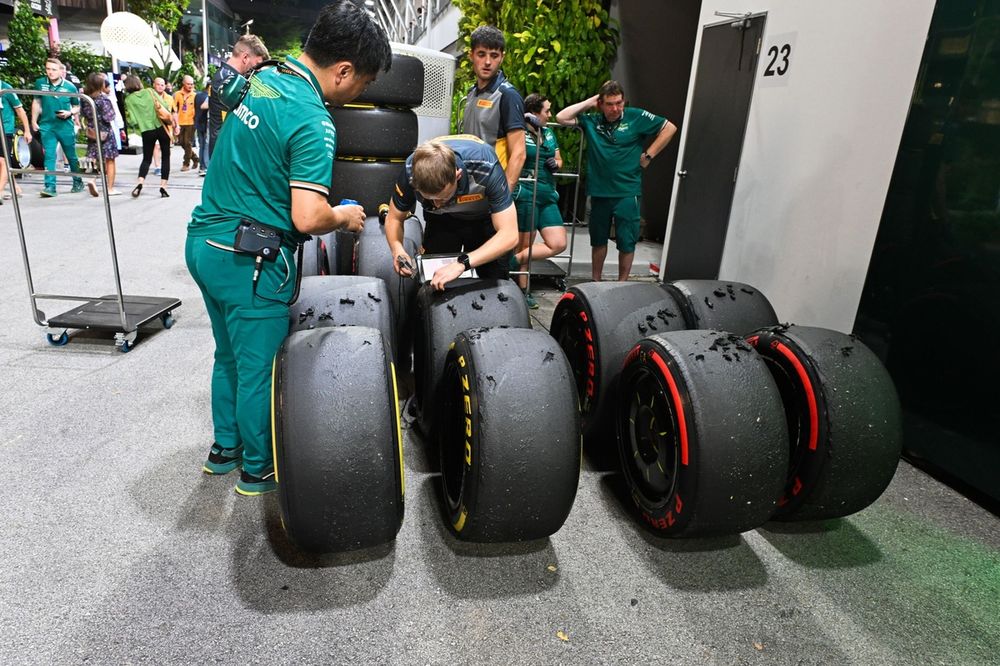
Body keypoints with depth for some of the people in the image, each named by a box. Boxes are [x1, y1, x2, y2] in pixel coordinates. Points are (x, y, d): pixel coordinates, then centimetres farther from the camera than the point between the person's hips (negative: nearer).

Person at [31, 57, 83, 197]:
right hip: (47, 126, 1)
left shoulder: (70, 87, -3)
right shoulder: (40, 83, 2)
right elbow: (37, 102, 13)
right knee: (49, 155, -6)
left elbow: (77, 107, 7)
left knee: (71, 156, 11)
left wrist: (69, 113, -13)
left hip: (66, 126, -1)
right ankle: (50, 186, -8)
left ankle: (78, 182, 28)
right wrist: (34, 120, 12)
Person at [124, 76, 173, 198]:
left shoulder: (129, 99, 1)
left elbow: (132, 120, -3)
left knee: (146, 159, 13)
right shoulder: (150, 91, 0)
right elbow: (165, 107, -5)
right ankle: (163, 186, 0)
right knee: (166, 157, 8)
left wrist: (140, 125, 16)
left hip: (146, 131, 1)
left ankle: (140, 182, -9)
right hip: (162, 127, -1)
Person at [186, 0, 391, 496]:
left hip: (204, 240, 9)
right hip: (249, 261, -9)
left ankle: (225, 448, 39)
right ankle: (257, 469, 26)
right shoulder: (313, 123, -21)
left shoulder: (263, 78, 7)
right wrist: (344, 217, -6)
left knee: (229, 356, 23)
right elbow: (308, 217, -28)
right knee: (259, 370, 8)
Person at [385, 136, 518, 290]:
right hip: (441, 220, 2)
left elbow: (509, 235, -38)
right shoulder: (412, 171, -30)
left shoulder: (486, 168, -39)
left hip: (485, 218, -1)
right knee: (433, 286, -6)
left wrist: (462, 263, -49)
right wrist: (397, 250, -34)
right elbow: (394, 218, -13)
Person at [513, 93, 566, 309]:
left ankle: (514, 259, 5)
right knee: (525, 244, 1)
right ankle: (523, 290, 13)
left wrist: (555, 164, 2)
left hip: (548, 196, 7)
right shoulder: (521, 134, -6)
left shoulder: (549, 133, 15)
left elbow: (559, 160, 24)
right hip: (526, 194, -7)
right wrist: (529, 127, -22)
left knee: (558, 244, -2)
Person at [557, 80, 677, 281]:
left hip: (627, 192, -2)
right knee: (598, 240, 16)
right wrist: (589, 102, -1)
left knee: (626, 242, 2)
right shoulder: (592, 121, 4)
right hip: (599, 191, 3)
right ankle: (596, 282, 31)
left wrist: (648, 155, -4)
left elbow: (669, 128, 0)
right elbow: (561, 118, 0)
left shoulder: (636, 117, -3)